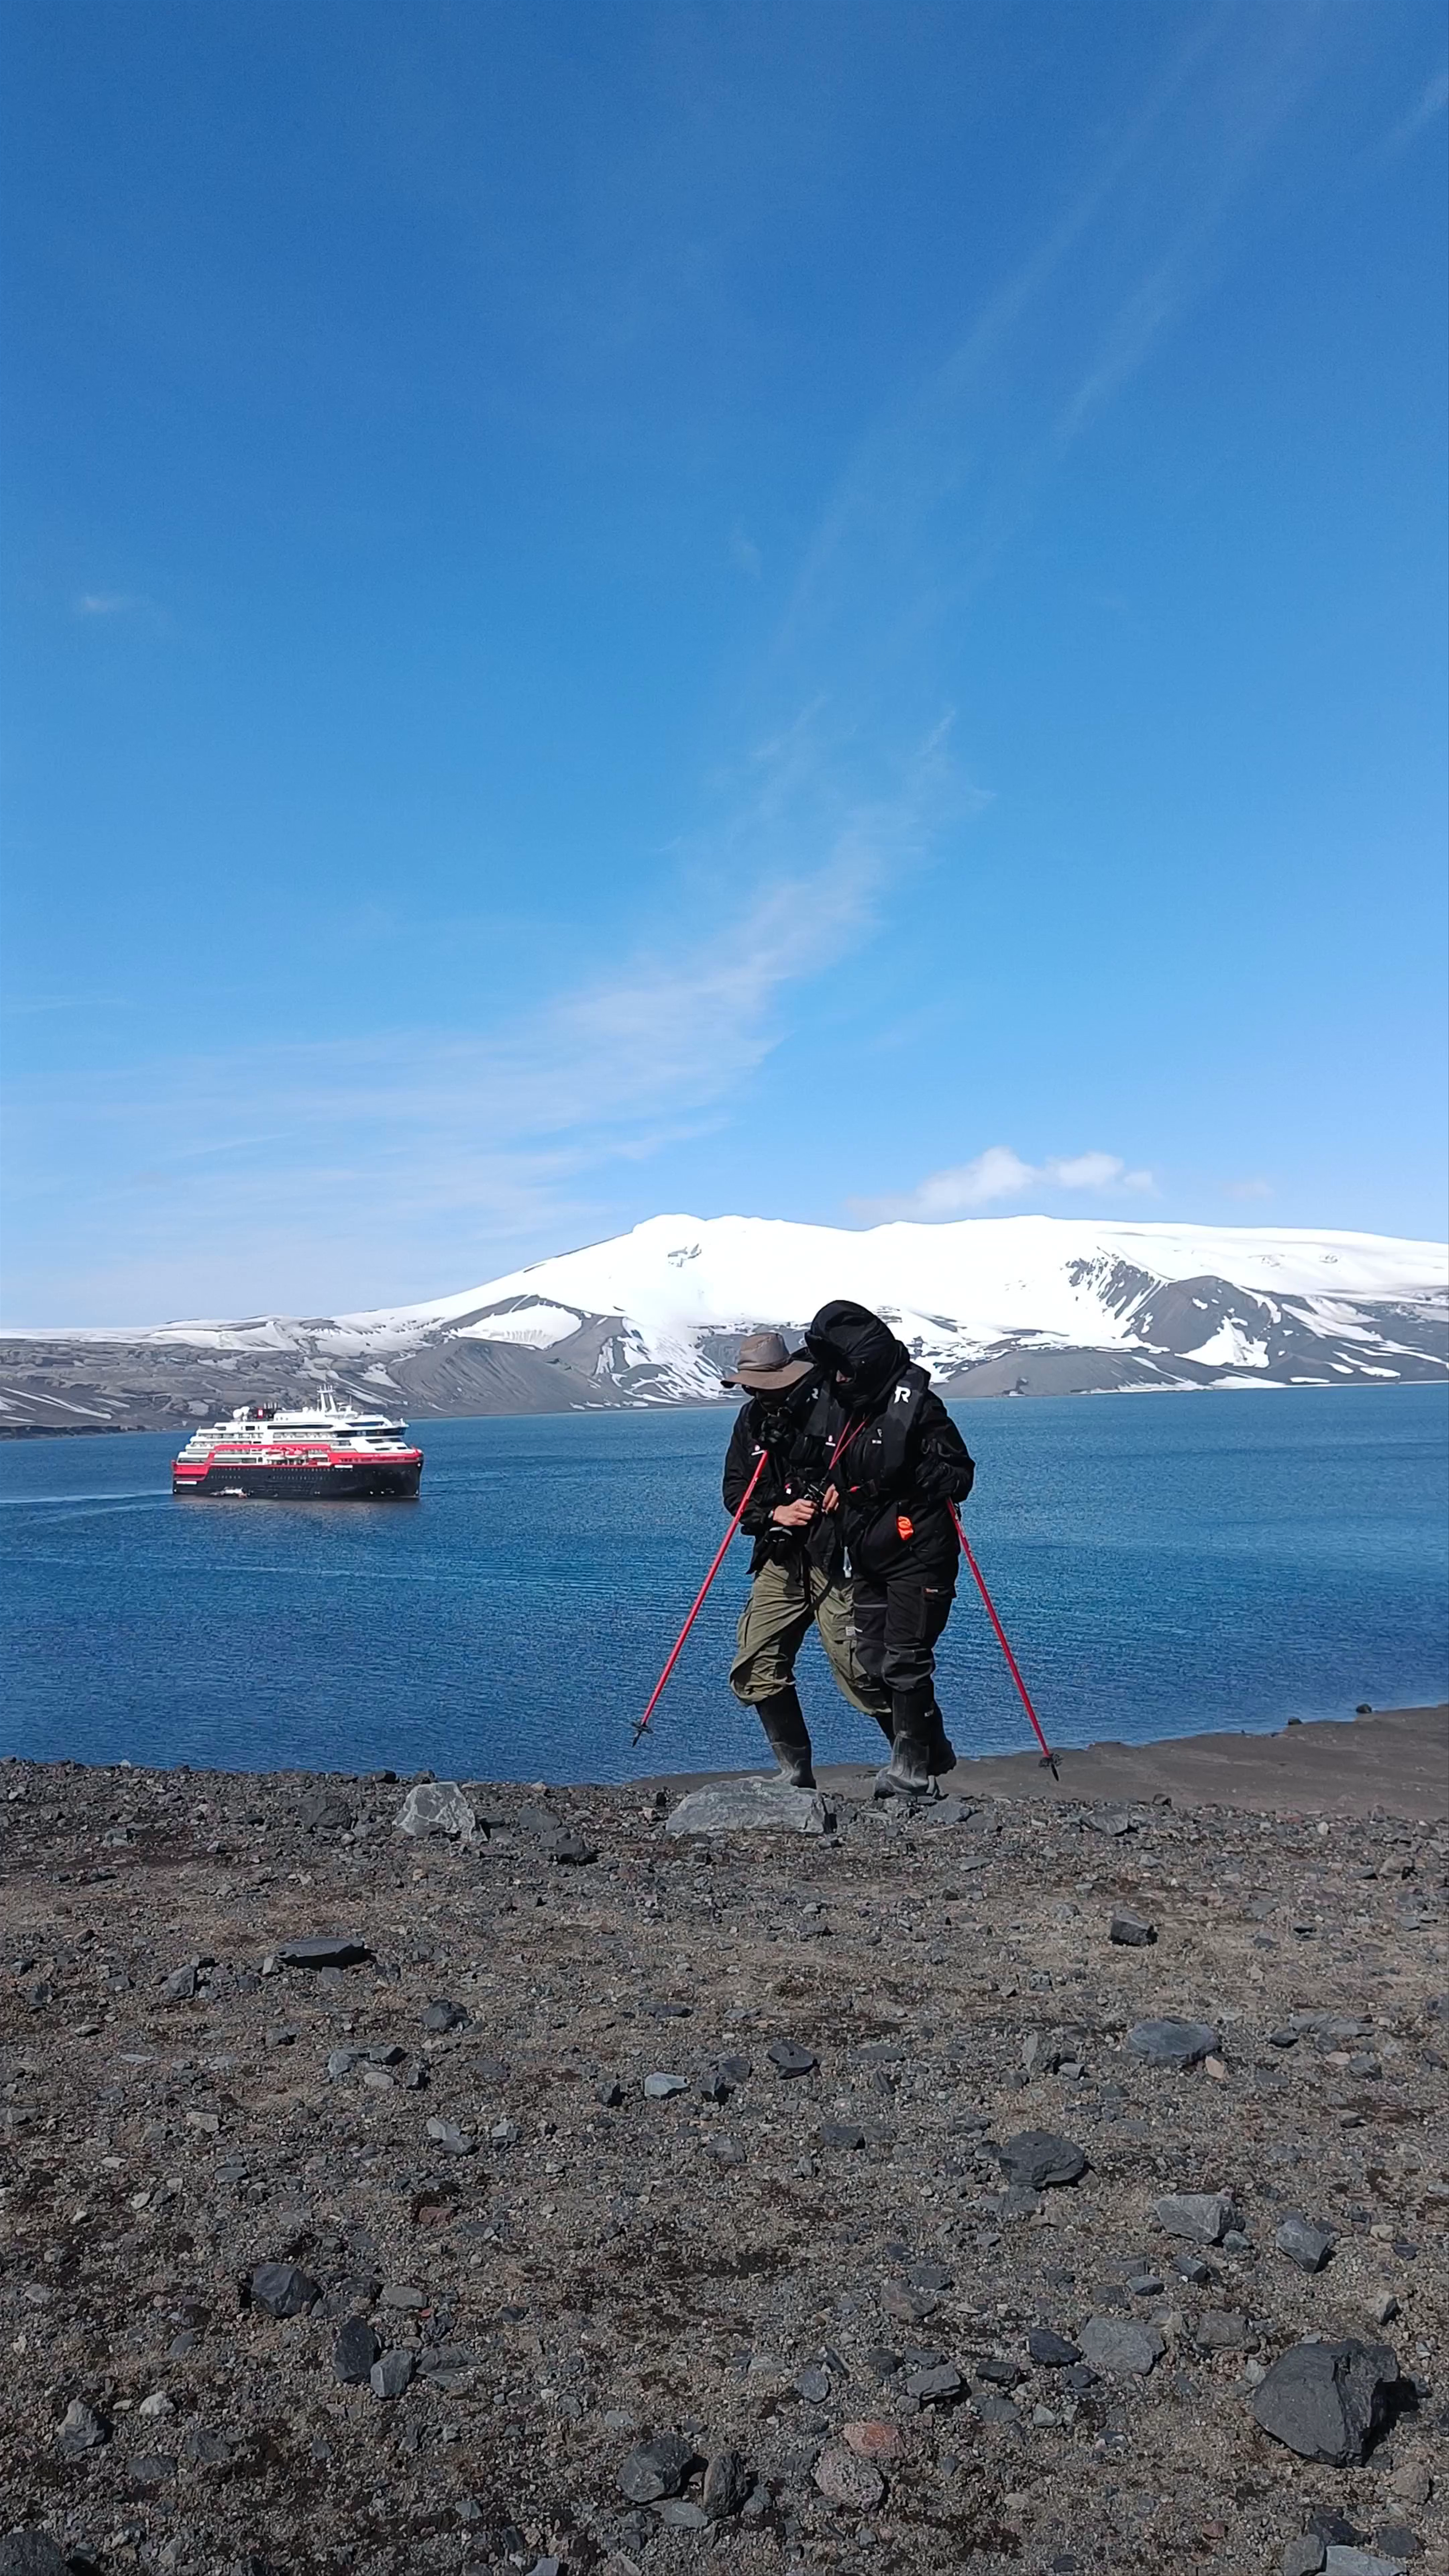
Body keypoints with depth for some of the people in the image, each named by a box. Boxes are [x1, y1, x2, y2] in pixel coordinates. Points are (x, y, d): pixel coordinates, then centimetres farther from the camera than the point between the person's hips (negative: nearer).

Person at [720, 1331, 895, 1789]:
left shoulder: (836, 1403, -11)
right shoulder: (753, 1416, 8)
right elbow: (735, 1492, 10)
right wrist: (776, 1513, -7)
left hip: (836, 1558, -6)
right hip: (780, 1561, 6)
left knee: (858, 1669, -9)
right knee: (755, 1671, 2)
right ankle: (797, 1779, 16)